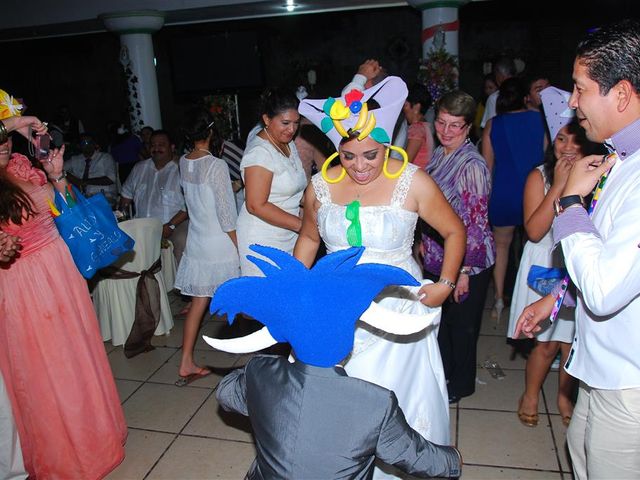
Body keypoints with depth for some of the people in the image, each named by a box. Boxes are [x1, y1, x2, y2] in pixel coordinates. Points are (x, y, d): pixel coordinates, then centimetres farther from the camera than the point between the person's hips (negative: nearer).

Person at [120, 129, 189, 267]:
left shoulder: (180, 170, -6)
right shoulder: (139, 168, 13)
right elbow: (127, 194, 25)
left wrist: (171, 225, -17)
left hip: (175, 225, -5)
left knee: (181, 241, -33)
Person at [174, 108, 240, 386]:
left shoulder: (183, 163, 2)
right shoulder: (217, 166, -18)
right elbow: (227, 215, -17)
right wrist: (238, 248, -9)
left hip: (196, 243, 6)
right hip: (220, 245, -6)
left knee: (199, 301, 10)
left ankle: (186, 365, 13)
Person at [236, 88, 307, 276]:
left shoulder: (289, 144, 11)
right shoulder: (260, 152, -17)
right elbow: (256, 206, -21)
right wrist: (301, 225, -20)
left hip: (288, 237, 8)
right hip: (263, 241, -8)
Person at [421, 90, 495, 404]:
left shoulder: (472, 165, -21)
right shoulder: (439, 156, 4)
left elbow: (475, 222, -21)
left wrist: (464, 271, -19)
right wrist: (424, 241, 14)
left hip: (467, 260, -7)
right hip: (438, 256, 7)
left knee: (461, 325, 12)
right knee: (438, 319, 21)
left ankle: (460, 385, 34)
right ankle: (442, 374, 44)